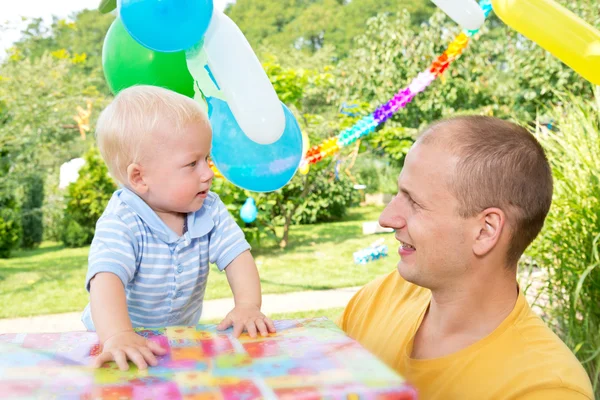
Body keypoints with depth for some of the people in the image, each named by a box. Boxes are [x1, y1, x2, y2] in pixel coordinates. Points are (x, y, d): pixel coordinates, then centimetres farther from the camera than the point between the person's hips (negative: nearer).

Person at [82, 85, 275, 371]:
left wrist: (248, 306, -28)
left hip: (183, 336, 3)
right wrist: (118, 335, -53)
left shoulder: (209, 209, -7)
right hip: (129, 342, -3)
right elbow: (106, 280, -37)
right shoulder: (120, 224, -23)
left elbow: (237, 256, -11)